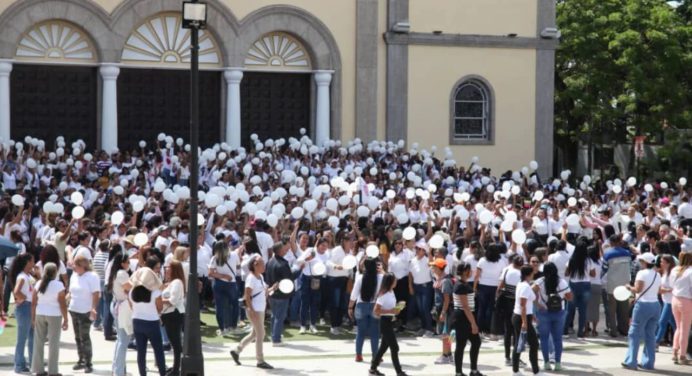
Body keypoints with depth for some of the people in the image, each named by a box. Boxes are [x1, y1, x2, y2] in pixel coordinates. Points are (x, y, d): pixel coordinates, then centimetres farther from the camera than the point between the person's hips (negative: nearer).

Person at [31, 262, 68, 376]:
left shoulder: (38, 284, 1)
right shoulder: (59, 285, -11)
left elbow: (33, 303, 3)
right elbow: (62, 304, -11)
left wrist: (33, 318, 12)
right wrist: (65, 320, -4)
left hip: (39, 315, 4)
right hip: (54, 315, -4)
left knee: (38, 342, 11)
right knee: (53, 343, 3)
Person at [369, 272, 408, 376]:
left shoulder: (391, 292, 6)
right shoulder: (383, 295, -20)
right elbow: (376, 310, -23)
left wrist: (395, 310, 3)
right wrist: (390, 311, -25)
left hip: (389, 321, 9)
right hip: (385, 322, -9)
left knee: (384, 346, 15)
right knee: (394, 347, -4)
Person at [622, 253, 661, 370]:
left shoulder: (642, 273, -11)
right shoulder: (657, 275, 10)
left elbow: (638, 289, -18)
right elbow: (658, 290, 14)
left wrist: (630, 288, 0)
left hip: (643, 305, -7)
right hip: (656, 305, 7)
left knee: (634, 334, 0)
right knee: (650, 335, 11)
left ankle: (631, 362, -2)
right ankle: (648, 362, 11)